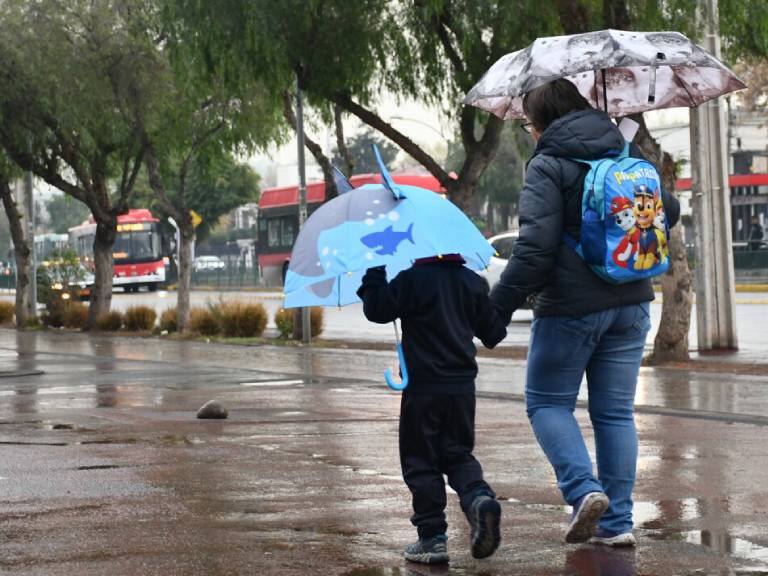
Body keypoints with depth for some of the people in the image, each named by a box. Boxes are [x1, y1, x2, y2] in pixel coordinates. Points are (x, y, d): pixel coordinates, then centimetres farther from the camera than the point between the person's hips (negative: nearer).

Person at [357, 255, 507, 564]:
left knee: (420, 461, 4)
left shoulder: (411, 280, -10)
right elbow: (493, 333, 13)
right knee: (458, 453, 16)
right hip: (462, 386, 5)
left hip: (422, 387, -5)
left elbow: (377, 310, -12)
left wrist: (374, 275, 1)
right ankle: (479, 497, -14)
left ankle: (432, 536, 2)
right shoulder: (472, 281, 7)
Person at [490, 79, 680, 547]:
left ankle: (584, 490, -11)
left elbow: (536, 247, -19)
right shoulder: (627, 153, 9)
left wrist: (499, 306, -15)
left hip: (572, 306, -6)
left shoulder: (548, 166, -11)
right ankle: (617, 521, 8)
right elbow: (669, 211, 20)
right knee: (616, 411, 10)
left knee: (547, 403, 9)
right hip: (630, 304, 6)